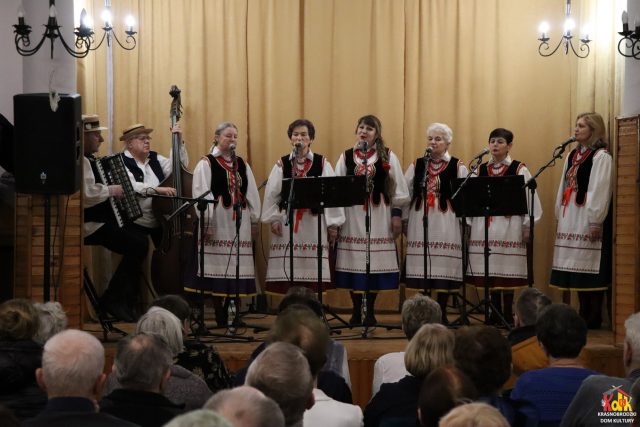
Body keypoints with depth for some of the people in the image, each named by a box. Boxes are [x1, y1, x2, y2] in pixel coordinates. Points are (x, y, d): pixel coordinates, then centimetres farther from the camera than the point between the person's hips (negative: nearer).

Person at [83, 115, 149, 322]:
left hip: (102, 220, 11)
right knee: (138, 246, -15)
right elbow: (86, 194, -32)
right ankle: (113, 299, -5)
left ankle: (127, 301, 12)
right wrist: (111, 190, -19)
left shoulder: (88, 159, 16)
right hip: (90, 226, -11)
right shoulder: (79, 160, -18)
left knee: (140, 240, 10)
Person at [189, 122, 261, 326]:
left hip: (239, 222, 5)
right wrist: (206, 222, -16)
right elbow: (202, 194, -9)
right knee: (218, 265, -3)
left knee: (238, 268, 3)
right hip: (218, 222, -5)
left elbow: (252, 194, 14)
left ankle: (235, 313, 9)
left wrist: (254, 220, 9)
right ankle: (220, 315, 3)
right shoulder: (206, 163, -1)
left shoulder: (242, 164, 15)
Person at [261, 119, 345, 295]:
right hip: (287, 221, 0)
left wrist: (333, 224, -3)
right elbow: (271, 194, 5)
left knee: (313, 271, 0)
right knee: (288, 272, 0)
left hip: (314, 222, 0)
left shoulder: (322, 163, 4)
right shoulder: (282, 164, 6)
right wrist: (273, 219, -4)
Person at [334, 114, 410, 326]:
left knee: (376, 261, 1)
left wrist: (397, 214, -2)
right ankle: (356, 311, 13)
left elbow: (398, 188, 4)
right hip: (352, 215, 1)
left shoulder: (388, 156, 4)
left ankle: (370, 311, 12)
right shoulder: (346, 156, 6)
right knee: (354, 261, 2)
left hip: (379, 215, -1)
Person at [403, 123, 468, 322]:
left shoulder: (457, 167, 1)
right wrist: (404, 219, 6)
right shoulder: (416, 165, 8)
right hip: (420, 221, 2)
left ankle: (441, 312, 11)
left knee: (444, 266, 0)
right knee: (421, 266, 3)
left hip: (446, 223, -2)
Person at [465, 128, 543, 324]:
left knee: (507, 270, -1)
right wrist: (468, 224, 6)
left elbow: (530, 198, -4)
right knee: (489, 271, 5)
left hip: (509, 226, -4)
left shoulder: (519, 170, -2)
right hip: (483, 225, 4)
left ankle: (507, 314, 8)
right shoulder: (480, 170, 10)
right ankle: (495, 314, 14)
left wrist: (527, 227, -8)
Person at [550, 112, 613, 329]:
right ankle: (584, 313, 15)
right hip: (570, 218, 8)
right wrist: (560, 214, 14)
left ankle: (594, 316, 1)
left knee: (590, 266, -5)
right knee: (577, 266, 8)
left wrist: (595, 222, -19)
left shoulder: (601, 156, -8)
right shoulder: (572, 155, 16)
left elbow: (601, 191, -14)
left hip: (588, 219, -7)